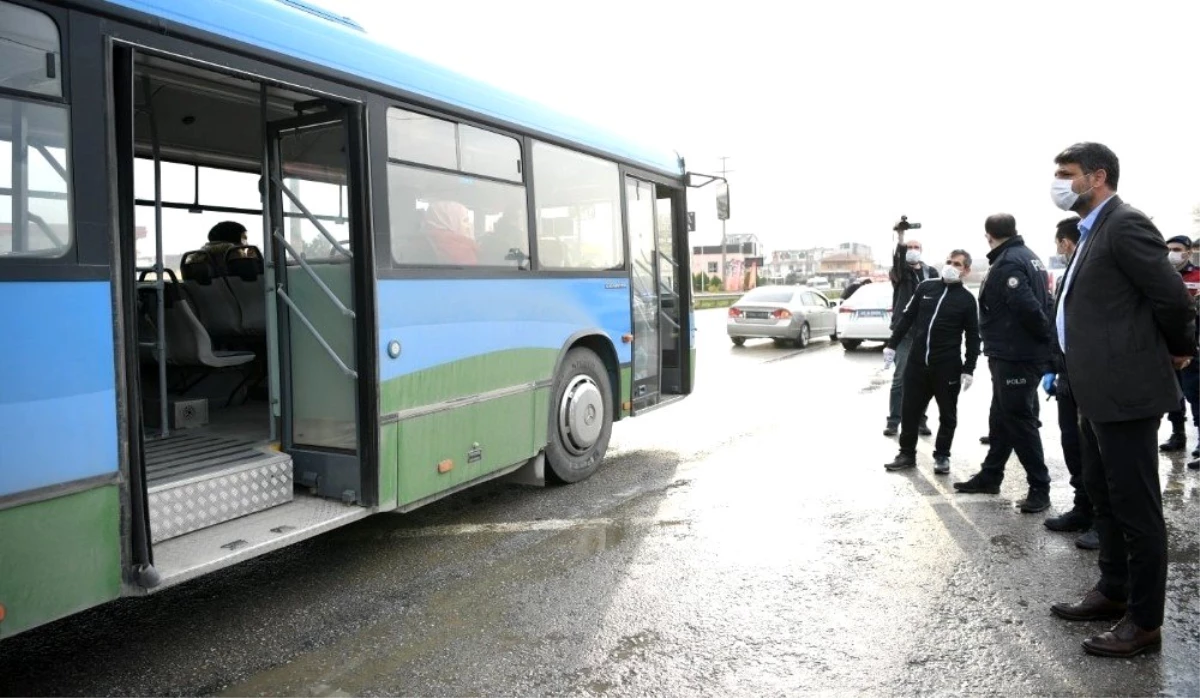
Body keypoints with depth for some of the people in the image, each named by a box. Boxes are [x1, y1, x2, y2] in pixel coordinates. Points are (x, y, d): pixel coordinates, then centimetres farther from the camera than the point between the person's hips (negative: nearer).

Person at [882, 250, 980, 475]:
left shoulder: (967, 299, -1)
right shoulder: (925, 288, 5)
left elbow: (973, 337, 0)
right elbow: (907, 318, 10)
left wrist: (969, 369, -6)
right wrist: (892, 345, 6)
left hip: (948, 366, -2)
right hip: (917, 362, 2)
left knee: (947, 414, 8)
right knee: (910, 411, 7)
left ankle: (942, 456, 22)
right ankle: (907, 453, 20)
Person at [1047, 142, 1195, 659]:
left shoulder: (1125, 224, -14)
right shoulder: (1094, 231, 16)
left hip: (1126, 391, -10)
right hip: (1099, 392, 10)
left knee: (1136, 507, 1)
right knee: (1103, 497, 19)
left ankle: (1144, 621, 14)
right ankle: (1113, 592, 35)